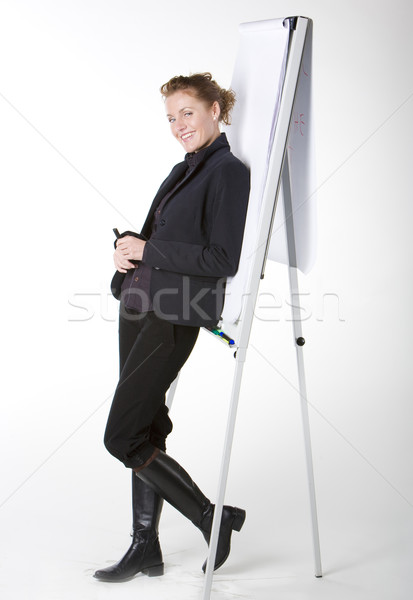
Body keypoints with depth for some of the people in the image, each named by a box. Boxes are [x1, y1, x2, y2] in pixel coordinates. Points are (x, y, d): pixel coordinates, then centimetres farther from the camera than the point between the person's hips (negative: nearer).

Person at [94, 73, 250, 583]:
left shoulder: (229, 172, -11)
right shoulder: (184, 170, 17)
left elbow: (223, 259, -19)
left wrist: (148, 249, -15)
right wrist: (126, 246, 0)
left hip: (174, 317, -9)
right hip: (139, 306, 9)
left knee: (121, 437, -7)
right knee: (144, 429, 12)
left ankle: (213, 518, 8)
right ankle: (146, 547, 24)